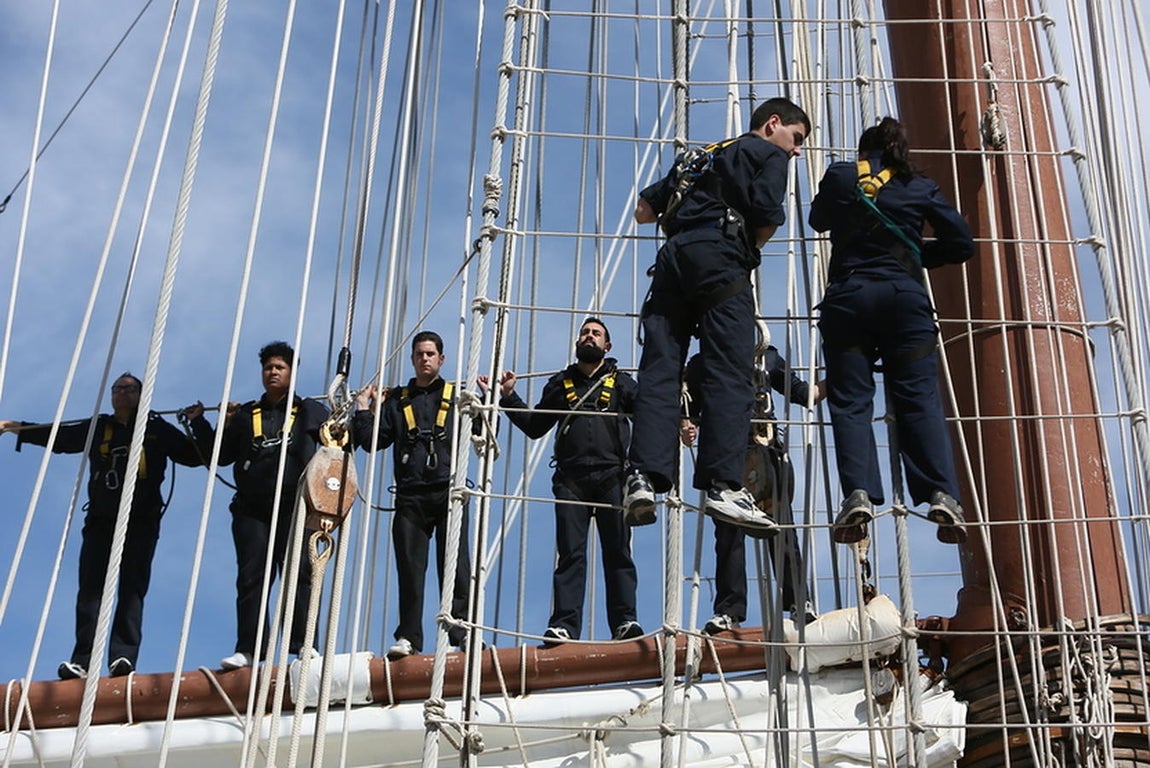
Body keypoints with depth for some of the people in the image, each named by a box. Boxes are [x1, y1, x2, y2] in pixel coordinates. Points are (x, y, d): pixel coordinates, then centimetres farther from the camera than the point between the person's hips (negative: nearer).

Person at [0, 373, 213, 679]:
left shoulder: (157, 429, 14)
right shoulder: (97, 427, 21)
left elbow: (196, 456, 11)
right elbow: (58, 437, 23)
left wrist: (198, 424, -3)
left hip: (140, 520, -2)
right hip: (100, 519, 2)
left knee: (132, 589, -11)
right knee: (90, 588, -8)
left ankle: (123, 657, -17)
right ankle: (81, 661, -12)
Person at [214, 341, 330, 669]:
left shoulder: (310, 411, 15)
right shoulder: (246, 415, 21)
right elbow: (223, 457, 18)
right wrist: (227, 424, 4)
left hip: (293, 507, -2)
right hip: (251, 509, 2)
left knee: (297, 573, -9)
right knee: (251, 577, -5)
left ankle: (303, 643, -10)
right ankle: (248, 649, -7)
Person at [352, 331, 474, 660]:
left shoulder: (457, 395, 12)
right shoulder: (396, 401, 18)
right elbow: (372, 441, 12)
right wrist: (363, 410, 7)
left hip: (448, 493, -2)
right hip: (410, 495, 2)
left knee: (455, 562, -7)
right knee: (409, 567, -1)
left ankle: (462, 630, -6)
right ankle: (408, 638, 2)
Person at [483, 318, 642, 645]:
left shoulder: (621, 382, 16)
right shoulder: (560, 384, 21)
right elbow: (534, 426, 23)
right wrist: (508, 396, 14)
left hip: (611, 477, -1)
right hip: (571, 479, 1)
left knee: (618, 551, -5)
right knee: (570, 553, -6)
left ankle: (624, 621, -7)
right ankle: (563, 625, -11)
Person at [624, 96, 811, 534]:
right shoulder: (769, 154, 14)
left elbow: (644, 210, 29)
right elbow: (767, 216, -5)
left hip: (674, 254, 6)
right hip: (720, 258, -6)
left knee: (659, 370, -4)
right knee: (729, 375, -9)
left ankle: (644, 477, -17)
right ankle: (721, 486, -18)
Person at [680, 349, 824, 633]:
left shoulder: (768, 357, 17)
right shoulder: (701, 363, 13)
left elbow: (801, 392, 20)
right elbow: (689, 410, 10)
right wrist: (686, 430, -11)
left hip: (767, 450, 1)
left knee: (781, 529, 1)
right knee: (728, 534, -1)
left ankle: (799, 602, 7)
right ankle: (730, 610, 2)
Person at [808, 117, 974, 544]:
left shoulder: (840, 176, 12)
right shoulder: (920, 187, 14)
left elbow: (818, 221, 30)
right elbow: (962, 244, 11)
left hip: (848, 296, -1)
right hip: (905, 296, 1)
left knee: (850, 400, -2)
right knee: (919, 398, -2)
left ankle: (858, 492, -20)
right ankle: (940, 493, -18)